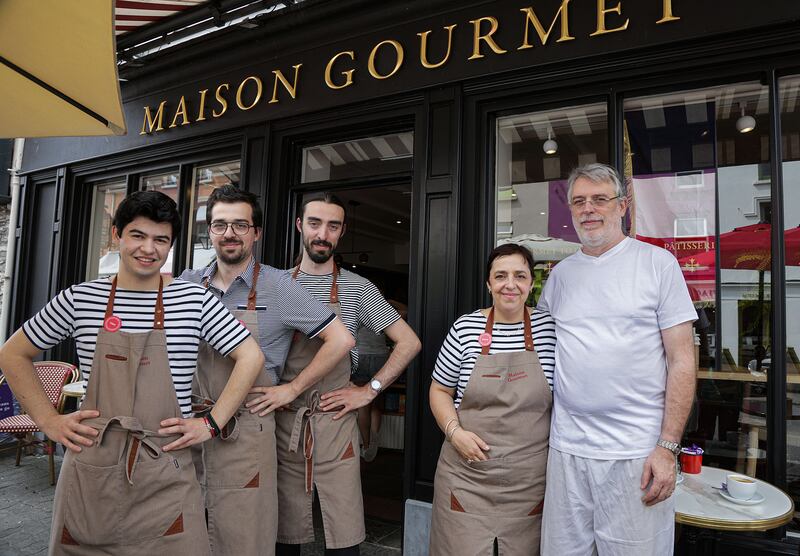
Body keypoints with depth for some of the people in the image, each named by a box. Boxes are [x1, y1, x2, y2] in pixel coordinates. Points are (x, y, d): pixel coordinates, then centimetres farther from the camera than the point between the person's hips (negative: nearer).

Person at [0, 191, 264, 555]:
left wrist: (211, 423, -5)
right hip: (91, 470, 2)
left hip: (167, 474, -1)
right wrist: (49, 421, 4)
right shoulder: (79, 299, 2)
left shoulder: (194, 300, -2)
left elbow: (250, 356, -1)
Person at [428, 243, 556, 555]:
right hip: (467, 476, 0)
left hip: (530, 481, 1)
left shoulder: (549, 329, -2)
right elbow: (440, 390, 6)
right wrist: (454, 431, -9)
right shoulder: (465, 328, -2)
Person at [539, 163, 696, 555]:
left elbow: (682, 360, -4)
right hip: (566, 448, 4)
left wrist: (668, 447, -10)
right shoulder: (560, 274, 10)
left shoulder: (657, 263, -1)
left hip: (637, 451, -3)